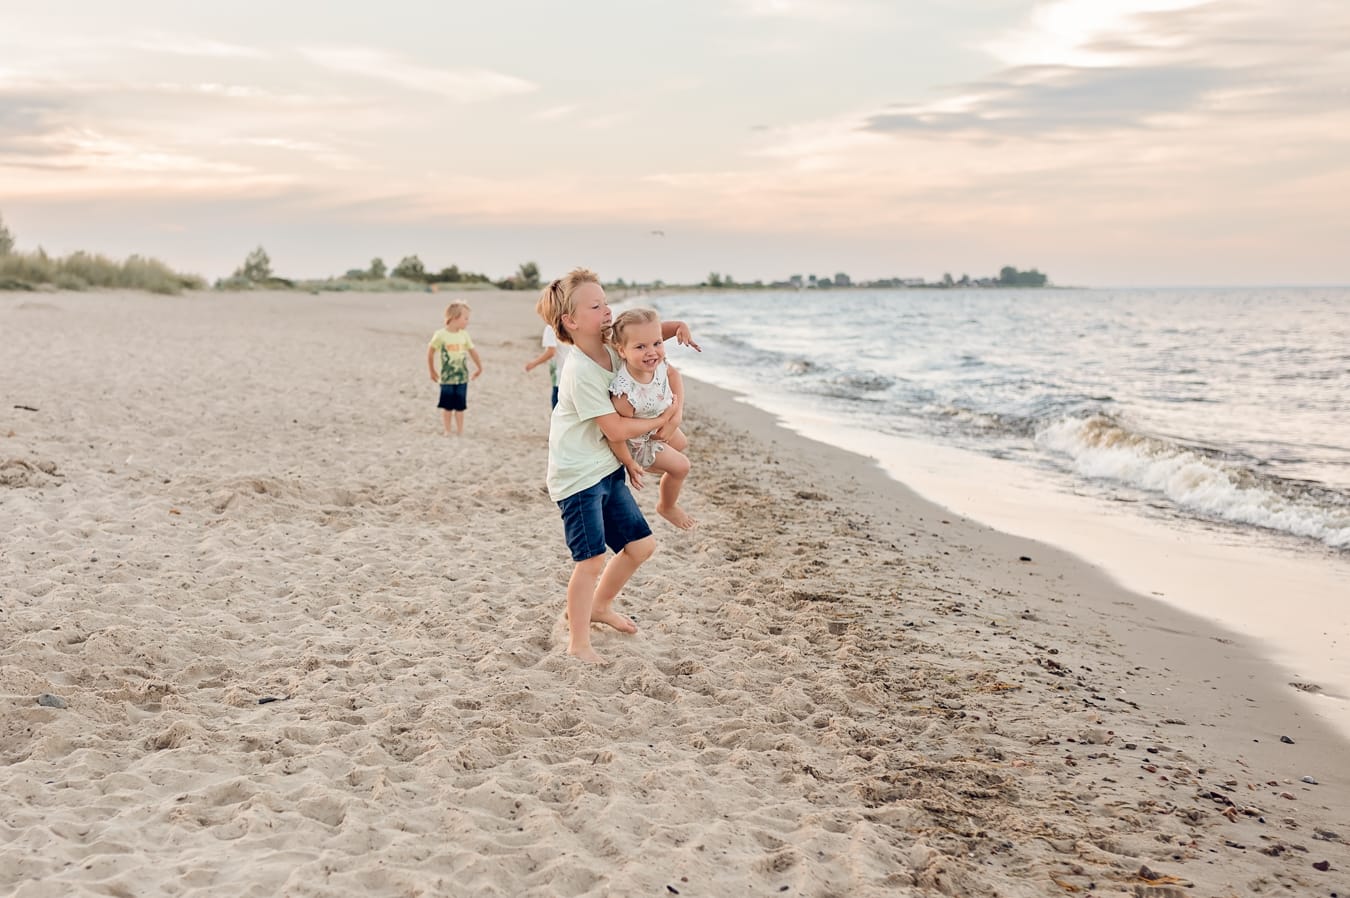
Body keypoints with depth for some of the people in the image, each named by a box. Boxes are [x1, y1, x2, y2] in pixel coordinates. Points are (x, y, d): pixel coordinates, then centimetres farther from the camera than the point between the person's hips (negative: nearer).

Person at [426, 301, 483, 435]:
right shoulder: (441, 335, -12)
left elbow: (472, 351, 13)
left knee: (460, 406, 6)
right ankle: (448, 431, 14)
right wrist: (432, 371, 7)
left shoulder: (464, 335, 0)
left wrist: (479, 367, 19)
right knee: (447, 406, 3)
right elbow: (430, 351, 1)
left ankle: (460, 431, 14)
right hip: (447, 378, -3)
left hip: (462, 377, 3)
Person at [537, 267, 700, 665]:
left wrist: (676, 327, -1)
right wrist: (660, 419, -8)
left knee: (641, 545, 13)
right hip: (578, 476, -9)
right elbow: (616, 428, -21)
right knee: (592, 560, -10)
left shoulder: (611, 351, 2)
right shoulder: (580, 372, -23)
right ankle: (578, 642, 4)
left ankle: (600, 606, 34)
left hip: (608, 471, 9)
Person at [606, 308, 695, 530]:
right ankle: (667, 507, 42)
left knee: (680, 444, 30)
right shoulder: (625, 394, -48)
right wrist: (629, 464, -18)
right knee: (680, 466, 10)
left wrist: (677, 413, -16)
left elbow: (673, 374, -5)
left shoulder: (657, 362, -30)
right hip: (637, 442, -6)